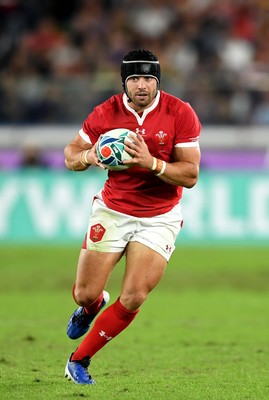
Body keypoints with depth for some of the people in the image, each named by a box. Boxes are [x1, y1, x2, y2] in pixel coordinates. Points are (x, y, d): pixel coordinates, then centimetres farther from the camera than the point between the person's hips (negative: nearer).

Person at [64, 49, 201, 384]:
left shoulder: (180, 114, -14)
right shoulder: (106, 113, -9)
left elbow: (190, 175, -15)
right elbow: (70, 155, 3)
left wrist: (151, 162, -32)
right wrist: (88, 157, -21)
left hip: (159, 218, -1)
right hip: (112, 211, 1)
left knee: (133, 299, -12)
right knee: (85, 294, -2)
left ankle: (80, 361, 7)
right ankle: (92, 307, 39)